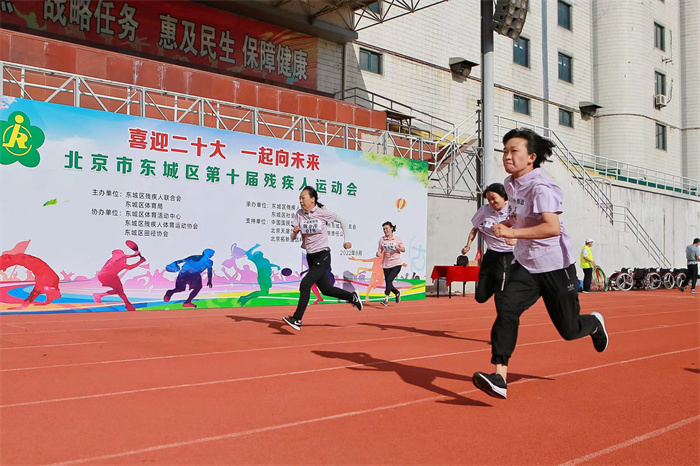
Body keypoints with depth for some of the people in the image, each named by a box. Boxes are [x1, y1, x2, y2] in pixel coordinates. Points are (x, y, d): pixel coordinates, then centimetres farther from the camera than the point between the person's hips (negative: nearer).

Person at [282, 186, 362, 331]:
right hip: (310, 257, 6)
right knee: (326, 289, 14)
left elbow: (342, 221, 2)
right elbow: (293, 238, 1)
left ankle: (297, 319, -14)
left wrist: (346, 240, 0)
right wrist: (295, 232, -21)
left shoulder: (323, 213, -11)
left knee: (305, 284, -18)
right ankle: (352, 297, 36)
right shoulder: (299, 214, 1)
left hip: (323, 256, -6)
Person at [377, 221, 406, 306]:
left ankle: (386, 299, -19)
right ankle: (397, 293, 35)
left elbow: (403, 249, 6)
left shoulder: (397, 239, 2)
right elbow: (380, 251, 8)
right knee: (388, 283, 5)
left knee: (389, 280, -21)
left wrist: (398, 248, -15)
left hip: (396, 264, -3)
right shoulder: (381, 240, 5)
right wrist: (378, 254, -16)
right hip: (386, 265, 3)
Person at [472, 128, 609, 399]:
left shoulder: (540, 187, -21)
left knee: (569, 329, 8)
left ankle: (595, 324, 45)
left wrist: (512, 232, -39)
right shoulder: (511, 184, 4)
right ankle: (499, 377, -22)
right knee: (506, 308, -18)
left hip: (556, 267, -6)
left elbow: (553, 227, -35)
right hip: (526, 265, 6)